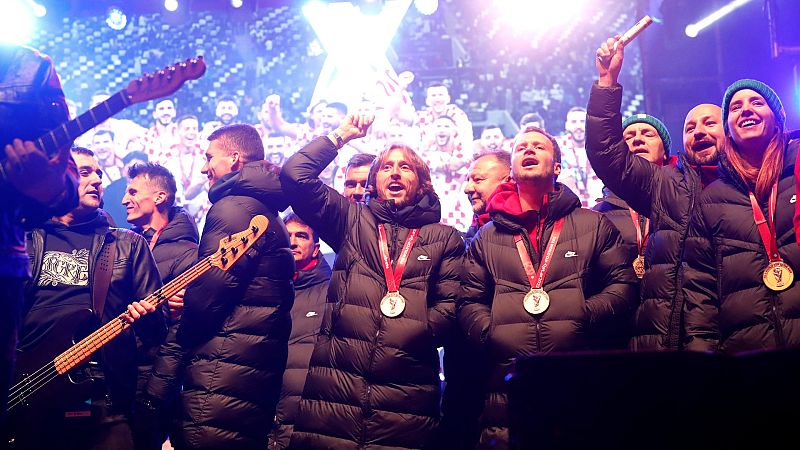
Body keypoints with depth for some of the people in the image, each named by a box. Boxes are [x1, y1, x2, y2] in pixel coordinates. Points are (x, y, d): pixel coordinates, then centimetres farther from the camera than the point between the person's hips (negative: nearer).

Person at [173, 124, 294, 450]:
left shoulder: (233, 207, -9)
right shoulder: (265, 210, 21)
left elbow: (210, 288, -17)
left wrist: (181, 335, 1)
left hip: (225, 363, -10)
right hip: (258, 361, 10)